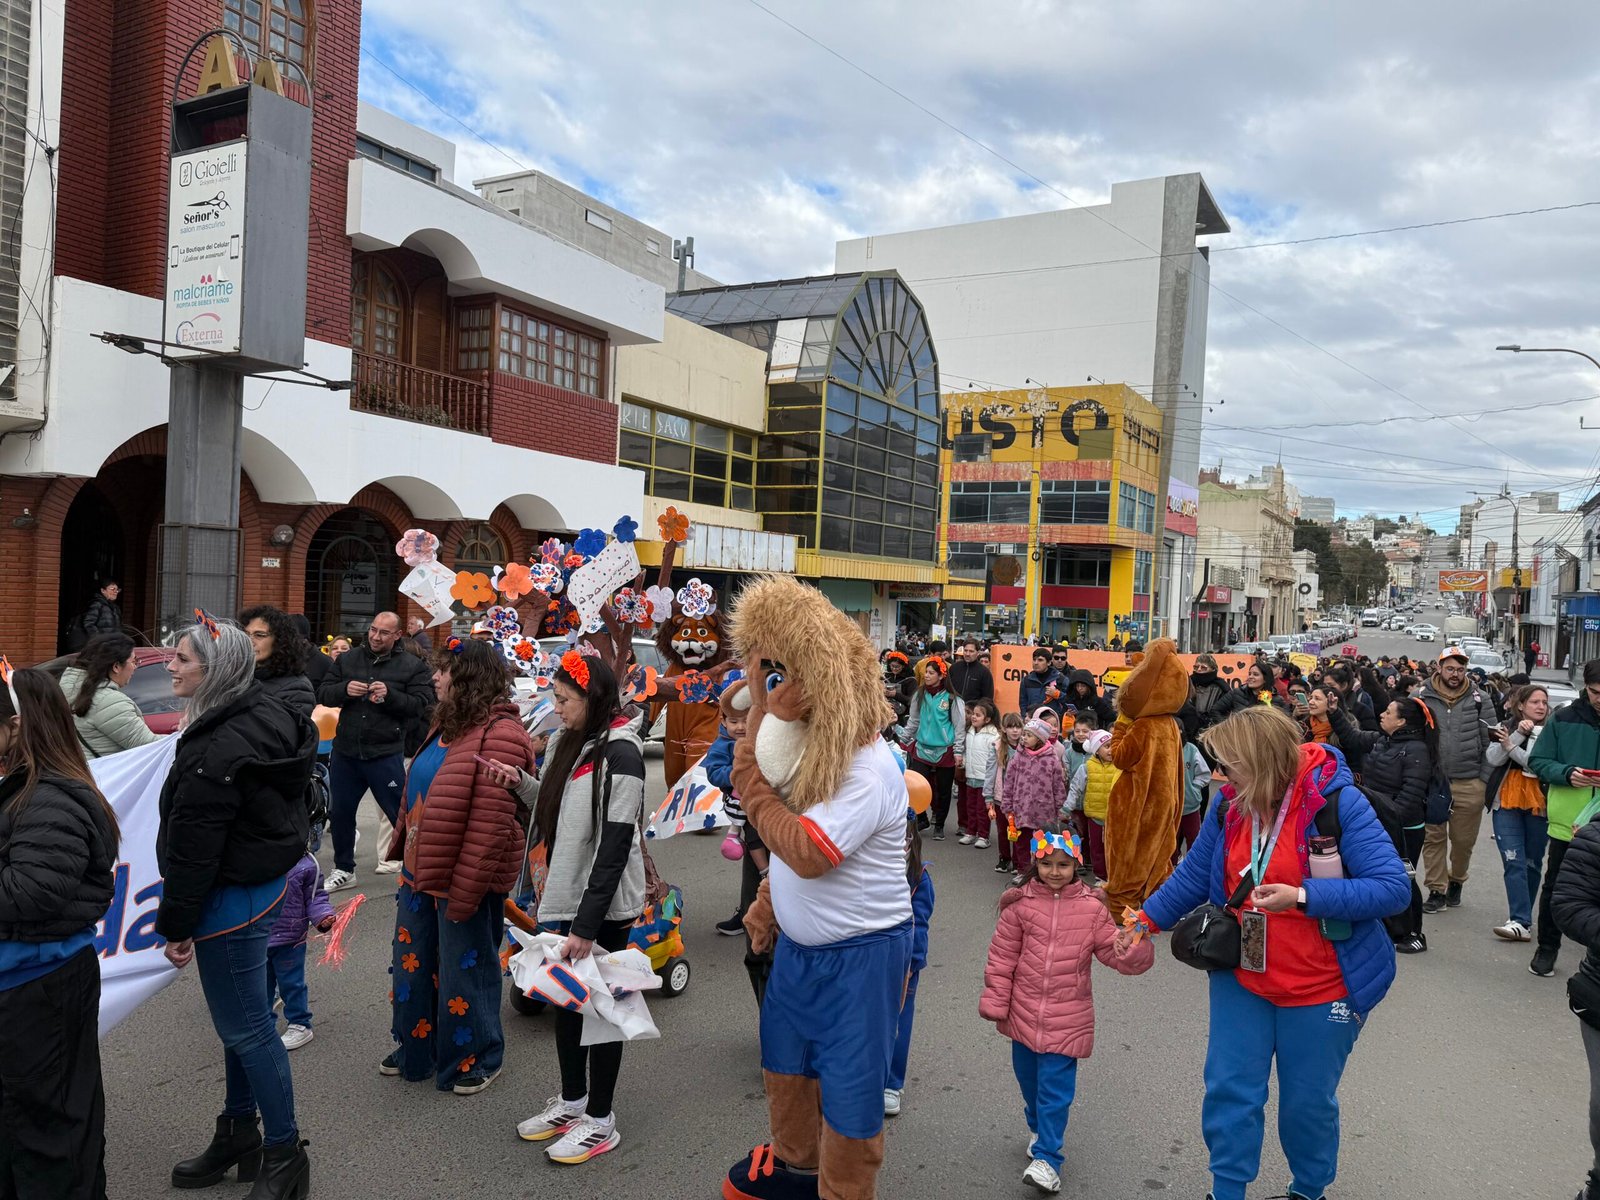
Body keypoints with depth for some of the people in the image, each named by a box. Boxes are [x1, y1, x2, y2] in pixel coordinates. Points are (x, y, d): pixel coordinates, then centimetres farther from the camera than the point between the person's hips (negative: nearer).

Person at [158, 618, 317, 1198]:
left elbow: (193, 846, -21)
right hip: (265, 881, 10)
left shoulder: (217, 752, -27)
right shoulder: (264, 714, 3)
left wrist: (176, 924, -10)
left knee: (245, 1026, 3)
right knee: (240, 1018, 21)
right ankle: (239, 1135, 37)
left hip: (231, 899, -10)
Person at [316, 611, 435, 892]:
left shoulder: (412, 666, -2)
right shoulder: (347, 660, 9)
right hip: (345, 752, 5)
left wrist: (390, 695, -23)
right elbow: (323, 694, 7)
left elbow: (422, 704, -10)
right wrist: (344, 690, -14)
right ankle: (344, 869, 34)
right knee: (341, 812, 17)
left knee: (402, 815, -2)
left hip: (386, 754, -4)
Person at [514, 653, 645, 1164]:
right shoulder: (564, 743, 7)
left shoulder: (619, 752, -18)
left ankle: (600, 1120, 19)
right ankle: (571, 1101, 35)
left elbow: (615, 844, -20)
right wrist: (519, 784, -1)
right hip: (563, 897, 8)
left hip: (603, 905, -8)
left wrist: (588, 923, -21)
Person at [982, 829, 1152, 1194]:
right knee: (1029, 1081, 19)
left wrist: (1133, 947, -24)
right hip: (1024, 1014, 2)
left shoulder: (1091, 908, -4)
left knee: (1055, 1088, -2)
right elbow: (1002, 958, 0)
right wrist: (995, 1003, 0)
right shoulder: (1020, 904, -5)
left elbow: (1115, 953, -2)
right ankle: (1040, 1129, 44)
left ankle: (1046, 1158, 8)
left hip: (1066, 1021, -2)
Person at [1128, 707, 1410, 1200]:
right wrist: (1145, 920, 1)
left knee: (1307, 1101, 15)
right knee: (1229, 1090, 7)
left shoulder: (1338, 802, -21)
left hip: (1320, 988, -4)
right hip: (1241, 978, 4)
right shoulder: (1230, 804, -6)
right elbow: (1195, 875, 6)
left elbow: (1392, 888, -23)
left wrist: (1302, 896, -31)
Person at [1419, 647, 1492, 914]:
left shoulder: (1480, 700, 1)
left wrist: (1486, 781, -1)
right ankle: (1437, 890, 14)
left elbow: (1490, 743, 3)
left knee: (1464, 839, 11)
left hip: (1469, 783, 0)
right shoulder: (1424, 699, 0)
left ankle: (1456, 881, 34)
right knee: (1433, 838, 4)